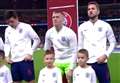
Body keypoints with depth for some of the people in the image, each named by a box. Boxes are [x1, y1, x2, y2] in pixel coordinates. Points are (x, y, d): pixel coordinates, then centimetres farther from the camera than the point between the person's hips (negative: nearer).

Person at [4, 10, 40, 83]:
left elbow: (37, 40, -2)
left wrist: (30, 53, -7)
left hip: (26, 59, -5)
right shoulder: (8, 30, 10)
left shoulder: (26, 27, -6)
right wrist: (7, 55, 5)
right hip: (14, 60, 5)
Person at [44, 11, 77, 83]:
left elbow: (74, 52, -12)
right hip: (57, 62, 4)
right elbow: (47, 49, 12)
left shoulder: (70, 33, -13)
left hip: (69, 62, -3)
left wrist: (71, 69, -16)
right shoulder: (49, 33, 0)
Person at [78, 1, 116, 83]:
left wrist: (106, 55, -6)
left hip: (101, 62, -1)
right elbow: (80, 46, 9)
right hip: (86, 62, 1)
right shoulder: (82, 27, 7)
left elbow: (113, 42, 7)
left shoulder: (105, 26, 3)